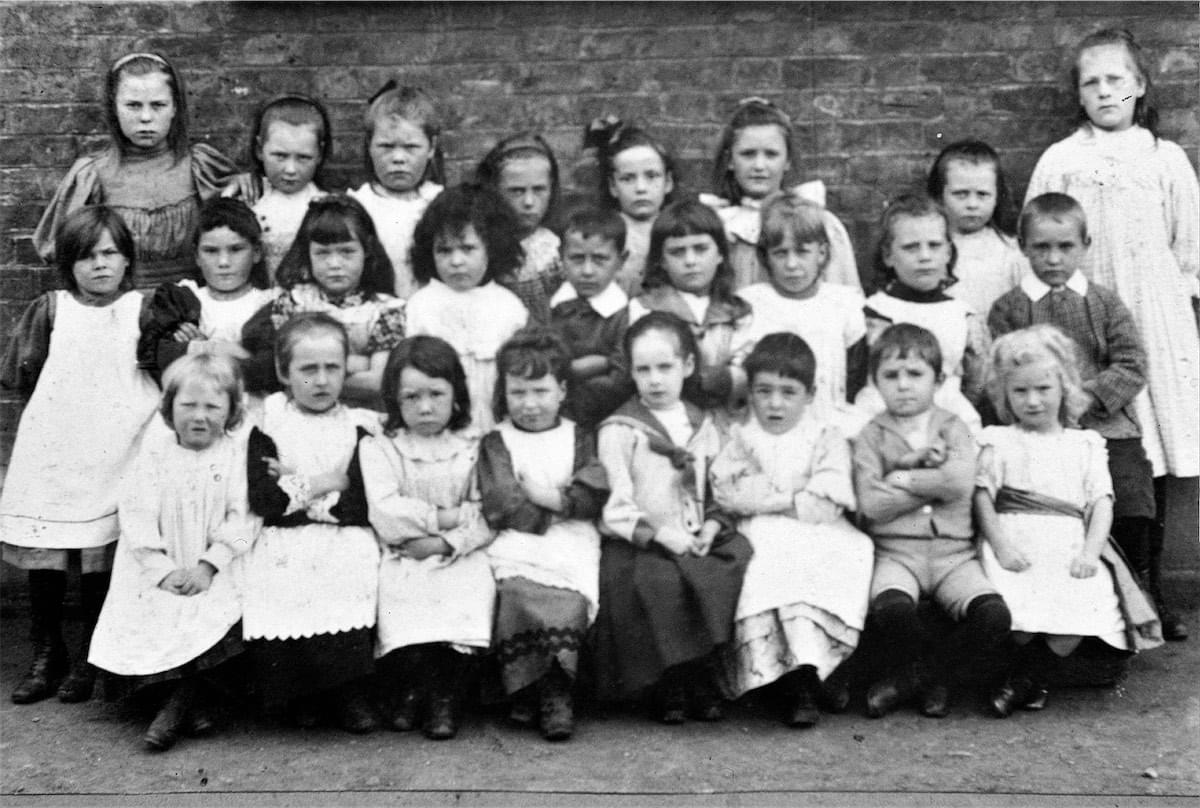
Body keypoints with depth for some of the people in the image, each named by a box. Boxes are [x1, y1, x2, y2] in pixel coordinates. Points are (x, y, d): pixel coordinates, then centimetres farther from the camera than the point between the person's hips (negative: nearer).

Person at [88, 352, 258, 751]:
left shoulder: (239, 455, 2)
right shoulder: (153, 455, 5)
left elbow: (243, 518, -6)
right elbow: (136, 518, -3)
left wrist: (208, 565, -17)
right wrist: (163, 570, -14)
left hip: (216, 574, -2)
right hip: (159, 574, 2)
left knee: (219, 616, -27)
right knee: (139, 624, -18)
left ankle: (178, 703, -11)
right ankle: (196, 697, -3)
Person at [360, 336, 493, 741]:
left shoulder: (474, 448, 8)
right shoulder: (380, 449, 6)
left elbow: (487, 516, -3)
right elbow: (385, 514, -8)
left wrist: (444, 542, -17)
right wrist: (447, 516, -10)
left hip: (460, 557, 0)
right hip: (402, 558, 0)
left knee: (472, 590, -28)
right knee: (402, 601, -28)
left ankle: (446, 698, -12)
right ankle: (410, 692, -5)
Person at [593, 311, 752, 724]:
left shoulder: (702, 425, 15)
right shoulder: (619, 430, -2)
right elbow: (615, 504, -8)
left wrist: (712, 525, -3)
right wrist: (661, 534, -17)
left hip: (696, 540, 4)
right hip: (638, 544, -4)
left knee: (740, 559, -22)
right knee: (660, 580, -33)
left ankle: (702, 679, -8)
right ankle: (669, 687, -12)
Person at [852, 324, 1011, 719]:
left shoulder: (953, 428, 11)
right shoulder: (872, 435, 7)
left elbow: (961, 481, -11)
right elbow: (871, 504, -8)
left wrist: (903, 478, -6)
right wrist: (933, 481, -5)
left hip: (953, 551, 2)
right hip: (895, 550, -2)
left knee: (994, 615, -25)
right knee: (890, 608, -34)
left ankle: (920, 673, 0)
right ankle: (917, 672, 0)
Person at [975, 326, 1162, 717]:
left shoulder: (1085, 445, 18)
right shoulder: (999, 441, 13)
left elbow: (1101, 502, 9)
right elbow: (982, 497, 3)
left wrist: (1090, 551, -9)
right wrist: (1000, 546, -13)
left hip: (1071, 546, 2)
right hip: (1016, 543, -2)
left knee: (1088, 606, -26)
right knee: (1018, 608, -31)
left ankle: (1023, 679, -10)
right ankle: (1034, 680, -3)